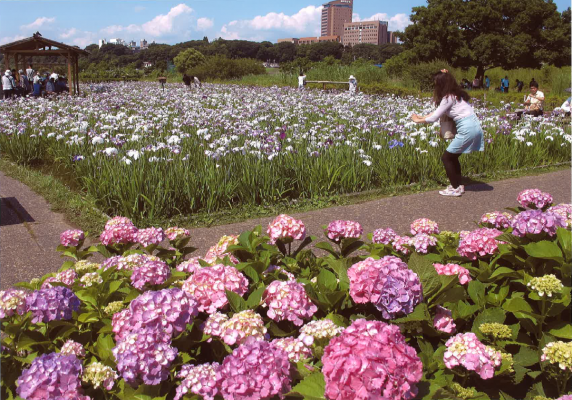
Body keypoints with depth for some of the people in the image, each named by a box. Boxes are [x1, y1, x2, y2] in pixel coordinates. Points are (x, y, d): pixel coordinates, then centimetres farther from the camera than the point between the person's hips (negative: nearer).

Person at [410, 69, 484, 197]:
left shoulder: (449, 98, -11)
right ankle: (457, 185, 22)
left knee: (446, 157, 2)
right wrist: (422, 117, 19)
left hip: (467, 129, -9)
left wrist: (418, 120, 9)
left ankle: (455, 188, 7)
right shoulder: (456, 94, 17)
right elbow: (438, 111, 21)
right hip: (475, 126, 9)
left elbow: (435, 117, -5)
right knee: (452, 157, 18)